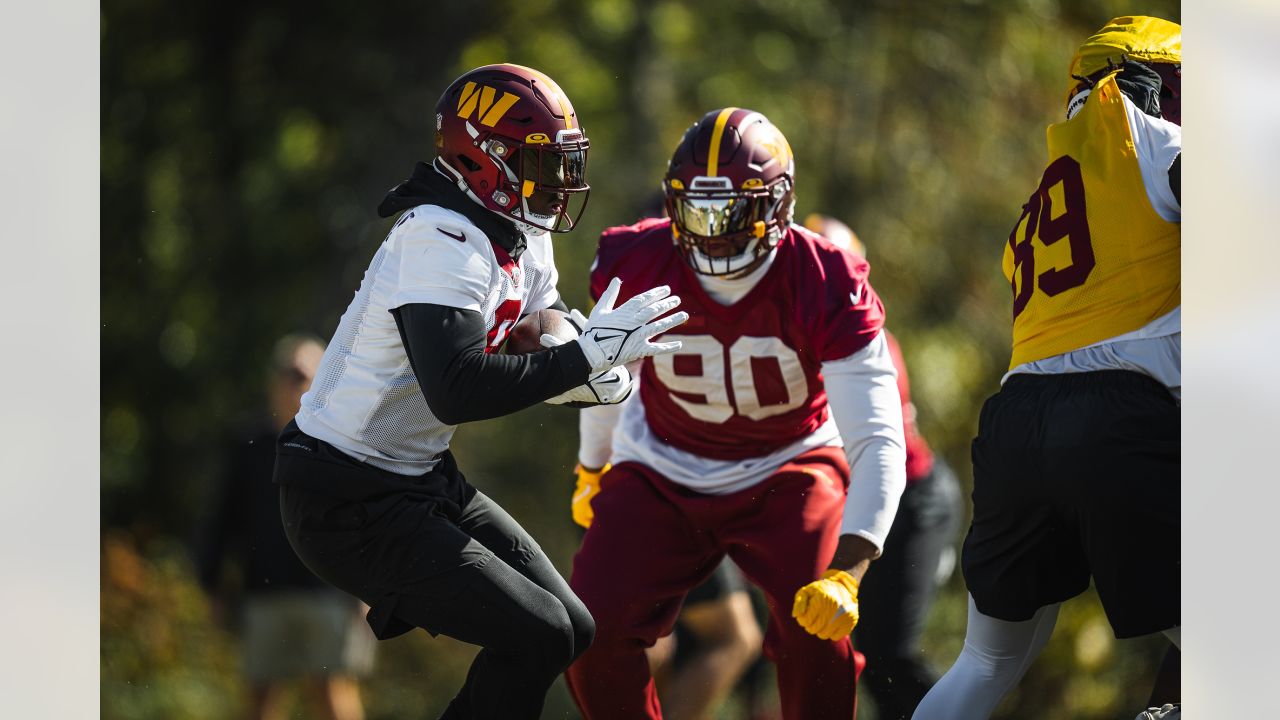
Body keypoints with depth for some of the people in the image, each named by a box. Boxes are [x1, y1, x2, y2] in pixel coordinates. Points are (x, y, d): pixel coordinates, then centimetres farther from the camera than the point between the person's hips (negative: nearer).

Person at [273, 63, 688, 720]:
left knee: (572, 630, 9)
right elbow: (458, 391, -36)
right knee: (535, 637, -15)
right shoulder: (441, 244, -25)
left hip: (425, 481, 10)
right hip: (348, 507, -10)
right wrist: (585, 355, -33)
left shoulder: (522, 241, 7)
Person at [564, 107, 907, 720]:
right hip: (662, 474, 2)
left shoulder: (826, 288, -27)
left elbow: (877, 440, -29)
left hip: (786, 471, -2)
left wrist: (847, 571, -41)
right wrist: (593, 466, 23)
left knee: (817, 626, -24)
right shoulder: (634, 267, -19)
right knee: (594, 629, -14)